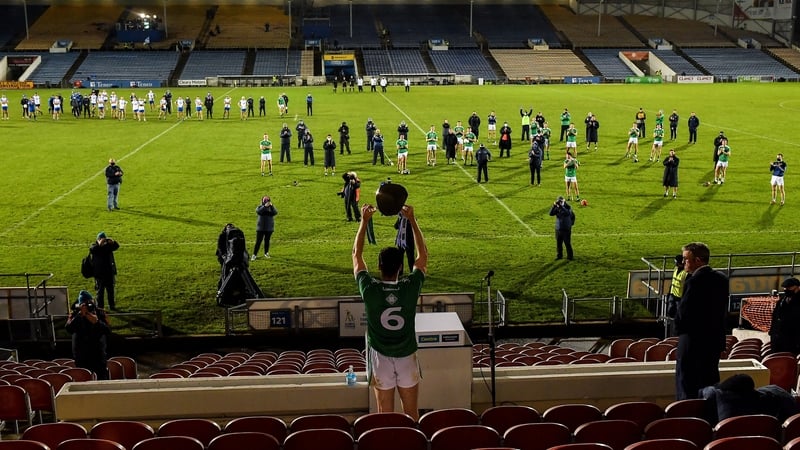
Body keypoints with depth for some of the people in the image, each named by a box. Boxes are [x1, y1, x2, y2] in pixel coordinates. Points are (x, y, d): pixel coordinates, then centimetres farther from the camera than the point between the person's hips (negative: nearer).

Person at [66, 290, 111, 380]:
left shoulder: (100, 313, 0)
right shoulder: (75, 314, -2)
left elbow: (108, 331, -8)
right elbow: (69, 329, -20)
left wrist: (97, 322, -24)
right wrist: (80, 315, -27)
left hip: (98, 354, 1)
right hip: (81, 358, 0)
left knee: (103, 379, 2)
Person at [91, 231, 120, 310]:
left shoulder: (108, 245, 5)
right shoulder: (95, 246, -5)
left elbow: (116, 246, -6)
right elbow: (91, 250, -26)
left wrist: (112, 242, -27)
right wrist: (99, 244, -39)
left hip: (109, 272, 4)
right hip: (99, 273, -4)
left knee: (110, 290, 12)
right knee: (100, 290, 2)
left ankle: (112, 305, 23)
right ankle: (100, 306, 9)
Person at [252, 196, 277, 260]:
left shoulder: (271, 207, 5)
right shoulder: (260, 207, 1)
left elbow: (275, 213, -15)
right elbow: (258, 211, -22)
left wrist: (271, 206, -29)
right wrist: (265, 206, -31)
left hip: (269, 228, 2)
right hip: (260, 228, -2)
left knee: (267, 240, 10)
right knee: (258, 241, -4)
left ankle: (266, 253, 25)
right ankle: (254, 255, -2)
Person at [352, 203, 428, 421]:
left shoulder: (369, 289, -18)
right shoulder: (411, 287, -17)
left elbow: (356, 255, -2)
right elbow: (423, 255, 0)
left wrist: (365, 221, 2)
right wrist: (412, 220, 2)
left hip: (380, 358, 0)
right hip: (407, 357, 0)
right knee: (412, 415, 14)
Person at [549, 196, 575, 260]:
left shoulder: (567, 207, -8)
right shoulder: (557, 208, 3)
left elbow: (568, 213, -30)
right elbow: (551, 213, -11)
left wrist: (561, 206, -35)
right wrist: (554, 206, -24)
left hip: (566, 229, -4)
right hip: (558, 229, 4)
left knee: (567, 243, 0)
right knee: (558, 243, 11)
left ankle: (570, 256, 11)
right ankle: (559, 255, 24)